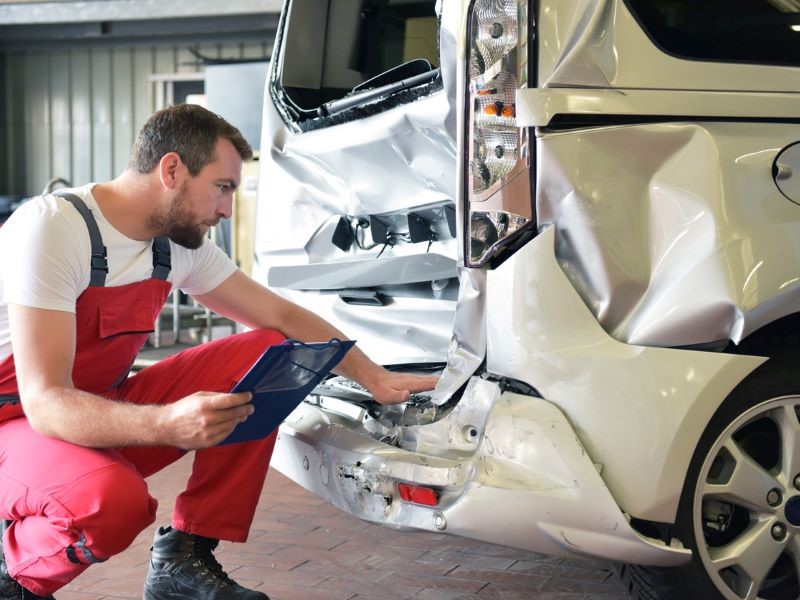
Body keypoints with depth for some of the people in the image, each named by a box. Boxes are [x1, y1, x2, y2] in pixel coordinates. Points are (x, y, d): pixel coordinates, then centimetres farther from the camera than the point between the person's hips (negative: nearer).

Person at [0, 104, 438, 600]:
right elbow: (46, 401, -32)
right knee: (114, 501, -39)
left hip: (104, 410, 7)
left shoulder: (181, 243, -3)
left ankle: (185, 557, -3)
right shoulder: (51, 228, -25)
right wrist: (167, 424, -47)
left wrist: (373, 377, 0)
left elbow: (281, 316, 9)